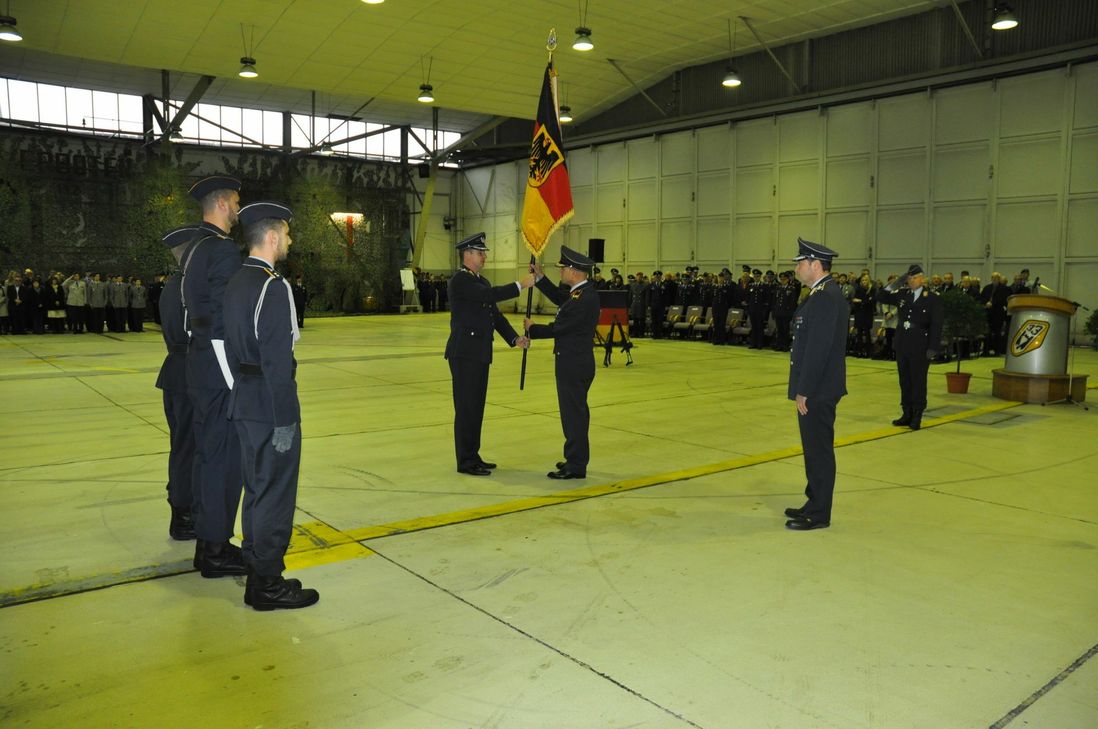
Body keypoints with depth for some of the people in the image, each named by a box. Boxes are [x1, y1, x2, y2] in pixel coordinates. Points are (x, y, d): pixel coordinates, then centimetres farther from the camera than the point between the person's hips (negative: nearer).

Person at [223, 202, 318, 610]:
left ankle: (258, 577, 31)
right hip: (270, 408, -10)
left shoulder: (236, 283, 12)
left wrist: (244, 391, 20)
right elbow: (277, 360, -22)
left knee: (257, 492, 18)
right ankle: (268, 586, 13)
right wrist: (285, 421, -20)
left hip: (243, 403, 10)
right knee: (275, 495, 1)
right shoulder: (272, 286, -18)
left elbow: (234, 349, 16)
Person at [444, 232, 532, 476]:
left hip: (480, 353, 9)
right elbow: (490, 295, -26)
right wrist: (521, 285, -22)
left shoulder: (482, 281, 17)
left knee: (476, 407, 13)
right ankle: (465, 461, 4)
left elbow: (495, 315, 13)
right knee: (466, 407, -3)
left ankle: (472, 456, 22)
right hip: (464, 353, -9)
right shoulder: (459, 280, -12)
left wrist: (515, 338, 1)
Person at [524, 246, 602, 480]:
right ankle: (576, 459, 30)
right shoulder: (583, 292, 8)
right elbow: (559, 298, 20)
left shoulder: (583, 298, -22)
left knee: (573, 413, -3)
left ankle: (575, 466, 5)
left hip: (573, 365, -10)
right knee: (576, 412, 18)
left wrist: (531, 329, -4)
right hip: (577, 362, 10)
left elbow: (557, 328, -20)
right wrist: (540, 277, 15)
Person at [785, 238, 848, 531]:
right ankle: (815, 503, 28)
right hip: (814, 388, 10)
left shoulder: (826, 297, -18)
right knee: (814, 448, 17)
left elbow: (818, 348, -23)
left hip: (818, 390, -10)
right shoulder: (822, 294, 14)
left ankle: (818, 514, 8)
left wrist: (804, 390, -20)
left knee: (819, 450, -1)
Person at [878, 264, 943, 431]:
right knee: (904, 380, 10)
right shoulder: (902, 294, 7)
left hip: (920, 347, -4)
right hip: (902, 344, 5)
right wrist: (896, 284, -5)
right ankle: (907, 414, 20)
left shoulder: (932, 297, -5)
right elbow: (882, 297, 7)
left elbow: (936, 325, -9)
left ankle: (917, 417, 10)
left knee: (918, 381, 2)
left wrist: (933, 348, -14)